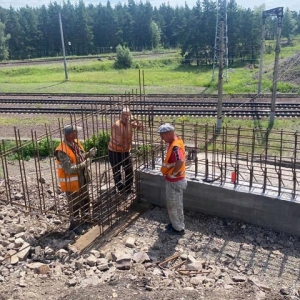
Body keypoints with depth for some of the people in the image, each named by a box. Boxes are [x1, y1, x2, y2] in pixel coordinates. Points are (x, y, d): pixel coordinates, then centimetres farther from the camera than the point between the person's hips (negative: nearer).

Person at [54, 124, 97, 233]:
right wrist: (84, 164, -26)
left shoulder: (76, 143, -1)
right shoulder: (62, 151, -28)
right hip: (71, 182, -9)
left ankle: (86, 218, 45)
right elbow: (69, 169, -31)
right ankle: (74, 224, 27)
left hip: (82, 179, 9)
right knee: (75, 204, 8)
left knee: (85, 200, 24)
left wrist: (89, 154, -5)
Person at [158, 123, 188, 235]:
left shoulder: (175, 146, -28)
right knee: (176, 204, 22)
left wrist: (173, 172, -27)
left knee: (173, 205, 6)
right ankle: (176, 223, 37)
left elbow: (180, 161, -45)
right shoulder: (176, 141, 3)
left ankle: (178, 228, 21)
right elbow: (182, 156, 21)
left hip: (174, 181, -10)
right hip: (174, 180, 10)